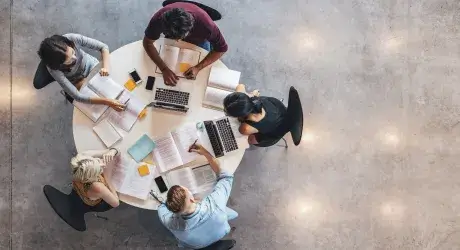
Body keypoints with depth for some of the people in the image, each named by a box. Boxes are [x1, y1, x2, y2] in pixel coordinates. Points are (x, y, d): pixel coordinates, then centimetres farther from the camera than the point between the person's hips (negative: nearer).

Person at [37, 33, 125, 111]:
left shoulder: (73, 38, -34)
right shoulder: (54, 69, -36)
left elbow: (103, 47, -24)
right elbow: (77, 96, -37)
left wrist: (105, 67, -43)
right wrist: (107, 102, -47)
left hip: (92, 66, 2)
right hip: (79, 82, -2)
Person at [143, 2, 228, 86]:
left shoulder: (205, 24, -46)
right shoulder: (159, 18, -42)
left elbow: (222, 48, -30)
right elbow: (147, 42, -26)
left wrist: (198, 68, -40)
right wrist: (164, 69, -39)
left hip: (199, 40, -1)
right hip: (171, 35, 1)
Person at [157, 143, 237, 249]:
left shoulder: (171, 223, -42)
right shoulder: (214, 204, -47)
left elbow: (162, 207, -15)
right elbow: (225, 176, -25)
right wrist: (206, 153, -25)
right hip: (220, 236, 0)